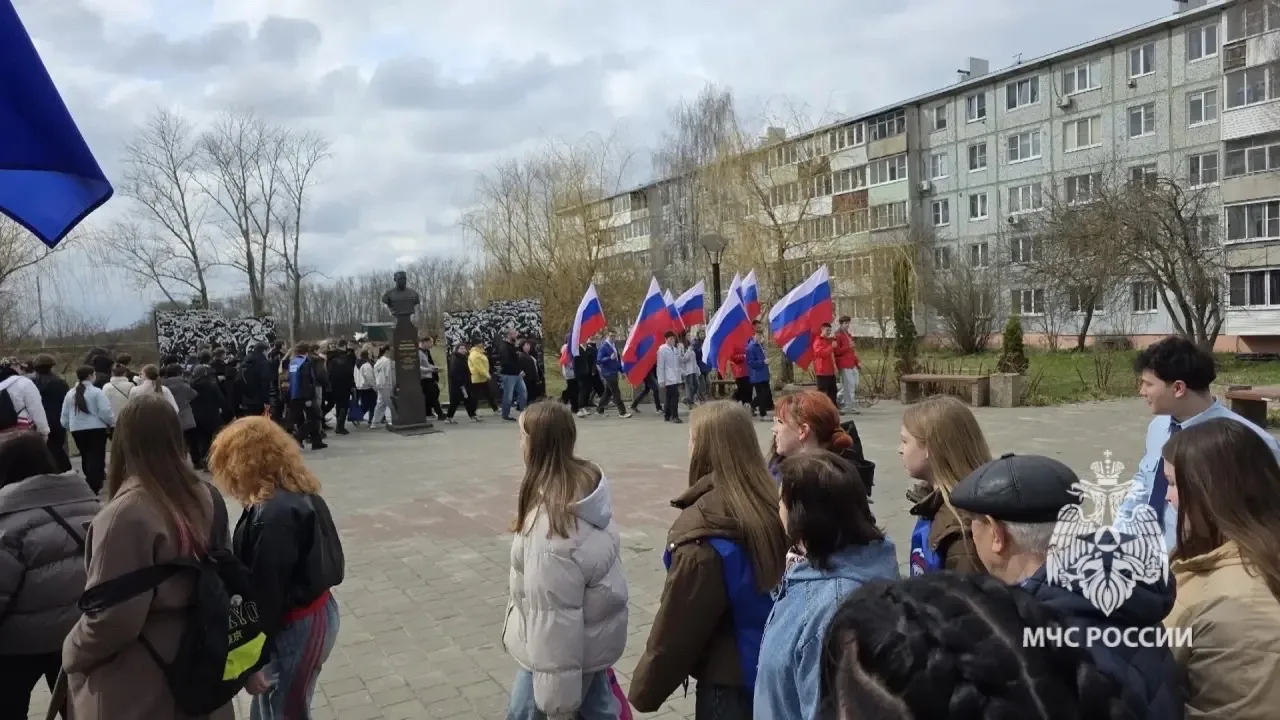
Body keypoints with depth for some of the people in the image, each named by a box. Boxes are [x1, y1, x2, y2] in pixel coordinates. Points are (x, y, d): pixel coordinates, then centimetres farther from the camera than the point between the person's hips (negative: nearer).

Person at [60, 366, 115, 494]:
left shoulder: (70, 393, 7)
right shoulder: (96, 392, -10)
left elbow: (64, 417, 12)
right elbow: (105, 412, -14)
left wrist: (70, 426, 30)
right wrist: (113, 422, 4)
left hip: (77, 430, 6)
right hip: (96, 429, -6)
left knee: (86, 457, 20)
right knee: (96, 458, -4)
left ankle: (89, 485, 33)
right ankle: (93, 489, -13)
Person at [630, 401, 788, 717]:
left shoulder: (704, 535, -26)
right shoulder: (772, 504, -6)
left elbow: (676, 628, -18)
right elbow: (769, 586, 6)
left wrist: (645, 689, -4)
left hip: (729, 682, -6)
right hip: (773, 670, 6)